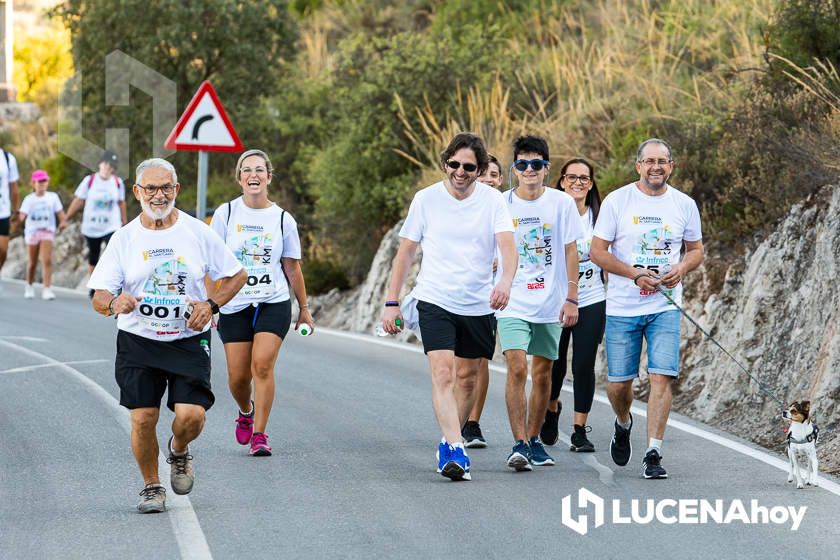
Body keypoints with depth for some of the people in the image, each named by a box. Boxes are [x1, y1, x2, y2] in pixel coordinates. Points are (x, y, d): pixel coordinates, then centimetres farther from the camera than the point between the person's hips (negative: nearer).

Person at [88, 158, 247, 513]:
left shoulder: (198, 232, 0)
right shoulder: (124, 238, 0)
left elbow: (237, 275, 9)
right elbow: (98, 296, -3)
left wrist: (211, 305, -8)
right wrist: (113, 303, -27)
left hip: (189, 340, 0)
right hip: (138, 341, 0)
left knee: (191, 415, -15)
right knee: (143, 418, -7)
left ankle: (179, 451, 21)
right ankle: (151, 487, 17)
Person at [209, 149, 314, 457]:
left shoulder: (283, 219, 3)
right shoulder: (226, 213, 0)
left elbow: (292, 268, 12)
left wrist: (304, 310, 17)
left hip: (273, 303, 0)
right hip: (234, 305, 0)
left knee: (262, 365, -17)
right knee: (238, 377, 1)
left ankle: (259, 434, -10)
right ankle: (246, 411, 35)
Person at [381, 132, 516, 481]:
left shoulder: (492, 201, -2)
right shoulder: (426, 199, -1)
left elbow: (508, 246, -14)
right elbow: (405, 252, 6)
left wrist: (505, 280, -35)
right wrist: (391, 302, 3)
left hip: (478, 305, 2)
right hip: (434, 300, -2)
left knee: (466, 377, 11)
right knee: (443, 373, -17)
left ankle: (448, 445, 29)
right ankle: (455, 451, -27)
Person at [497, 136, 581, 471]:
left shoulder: (562, 203, -1)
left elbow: (571, 252, 3)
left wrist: (571, 298, -1)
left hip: (550, 304, 2)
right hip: (513, 303, -2)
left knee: (543, 374, 8)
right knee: (517, 368, -16)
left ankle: (534, 439, 23)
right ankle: (519, 444, -16)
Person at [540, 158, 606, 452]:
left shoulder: (599, 217, 4)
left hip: (591, 301, 1)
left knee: (584, 366, -5)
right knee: (555, 365, 8)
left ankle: (579, 430, 3)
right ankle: (552, 408, 39)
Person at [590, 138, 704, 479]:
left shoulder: (684, 205, 5)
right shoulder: (617, 201, -2)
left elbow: (696, 250, 16)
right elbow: (597, 252, -2)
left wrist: (681, 268, -7)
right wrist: (635, 274, -14)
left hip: (665, 307, 1)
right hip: (622, 307, -1)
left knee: (662, 376, -13)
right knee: (618, 383, 4)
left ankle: (653, 454, -9)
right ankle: (623, 424, 37)